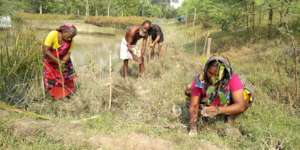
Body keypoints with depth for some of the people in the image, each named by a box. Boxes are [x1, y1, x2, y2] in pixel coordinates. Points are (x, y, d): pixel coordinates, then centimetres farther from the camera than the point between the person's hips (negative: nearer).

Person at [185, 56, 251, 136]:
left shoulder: (233, 79, -34)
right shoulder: (200, 80, -29)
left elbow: (241, 106, -40)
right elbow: (194, 105, -26)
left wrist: (218, 110, -54)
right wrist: (193, 126, -41)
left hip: (227, 109, -1)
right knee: (188, 90, -12)